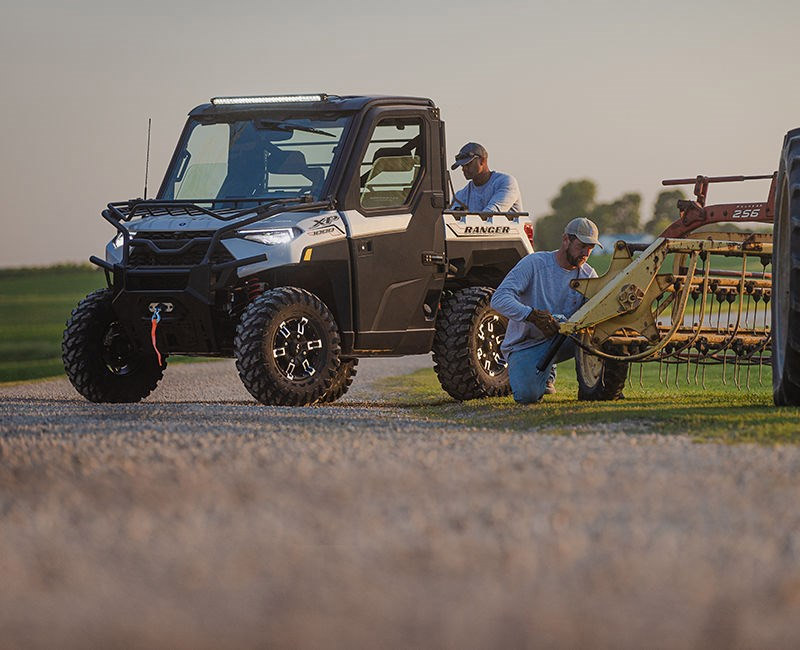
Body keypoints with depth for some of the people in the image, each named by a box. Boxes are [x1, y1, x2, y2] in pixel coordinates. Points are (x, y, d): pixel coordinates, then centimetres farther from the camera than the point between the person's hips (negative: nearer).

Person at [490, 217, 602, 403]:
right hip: (525, 345, -4)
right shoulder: (534, 263, -15)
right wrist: (533, 315, -39)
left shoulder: (588, 275, 1)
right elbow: (499, 299, -24)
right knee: (527, 395, -29)